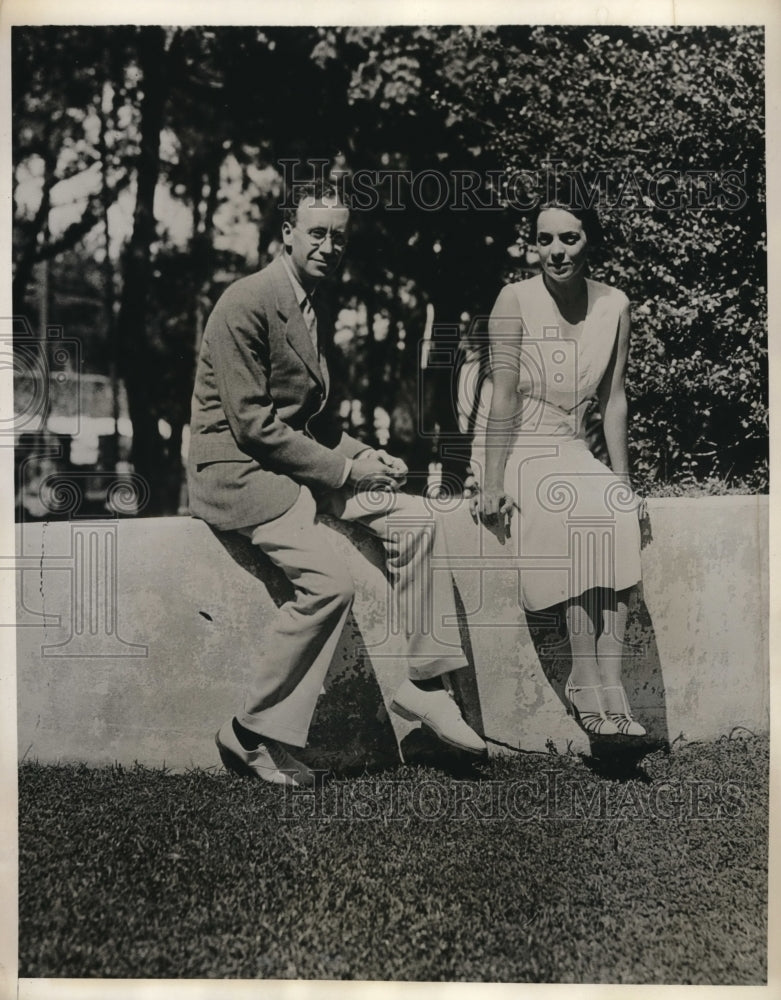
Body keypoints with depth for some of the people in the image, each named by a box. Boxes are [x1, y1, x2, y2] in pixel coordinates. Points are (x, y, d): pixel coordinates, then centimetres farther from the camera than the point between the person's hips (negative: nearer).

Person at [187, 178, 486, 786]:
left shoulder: (317, 312, 15)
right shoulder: (246, 304, -14)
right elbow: (252, 424, -19)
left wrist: (363, 456, 2)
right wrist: (343, 469, -17)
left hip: (303, 459, 9)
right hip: (239, 469, -9)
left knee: (416, 518, -8)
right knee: (329, 583, -25)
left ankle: (424, 683, -1)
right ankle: (253, 736, -10)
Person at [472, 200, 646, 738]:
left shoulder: (615, 305, 3)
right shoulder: (516, 300, -9)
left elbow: (614, 399, 6)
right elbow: (504, 398, -13)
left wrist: (623, 481, 2)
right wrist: (493, 483, -18)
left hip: (571, 450, 4)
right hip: (513, 447, -4)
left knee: (622, 517, -26)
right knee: (584, 516, -29)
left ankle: (610, 683, -25)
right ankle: (587, 687, -22)